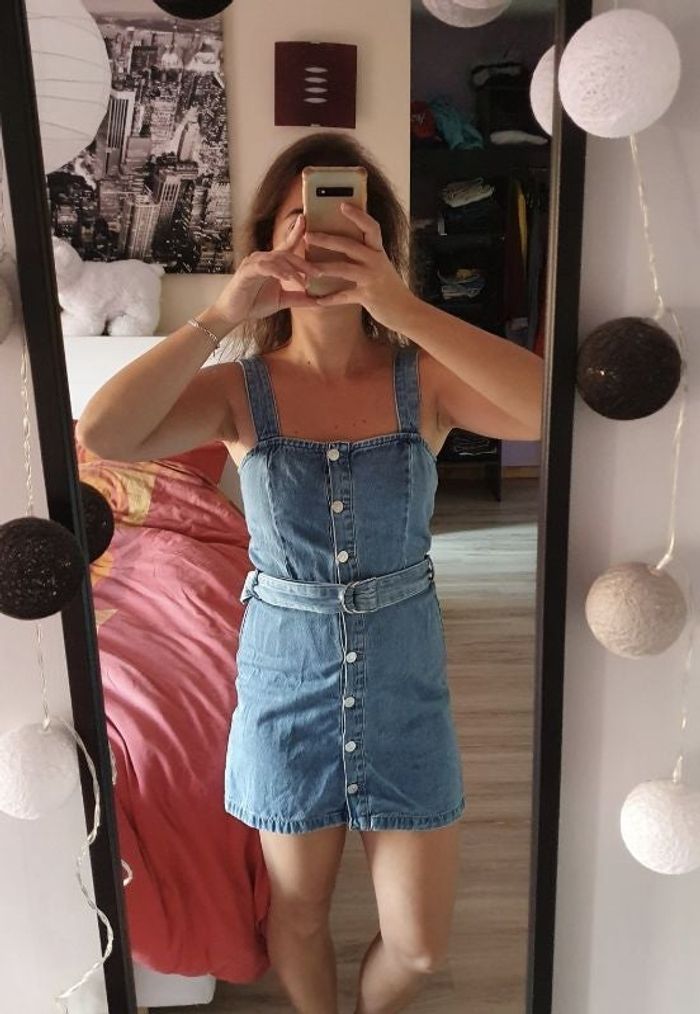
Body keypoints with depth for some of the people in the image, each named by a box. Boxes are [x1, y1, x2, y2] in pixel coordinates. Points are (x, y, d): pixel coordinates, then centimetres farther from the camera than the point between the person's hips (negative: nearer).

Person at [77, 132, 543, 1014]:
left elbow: (555, 411, -28)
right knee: (297, 916, 21)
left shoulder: (424, 378, -9)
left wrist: (402, 304, -33)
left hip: (403, 675, 1)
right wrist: (222, 315, -30)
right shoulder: (240, 389, -9)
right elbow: (101, 433, -26)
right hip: (286, 676, 0)